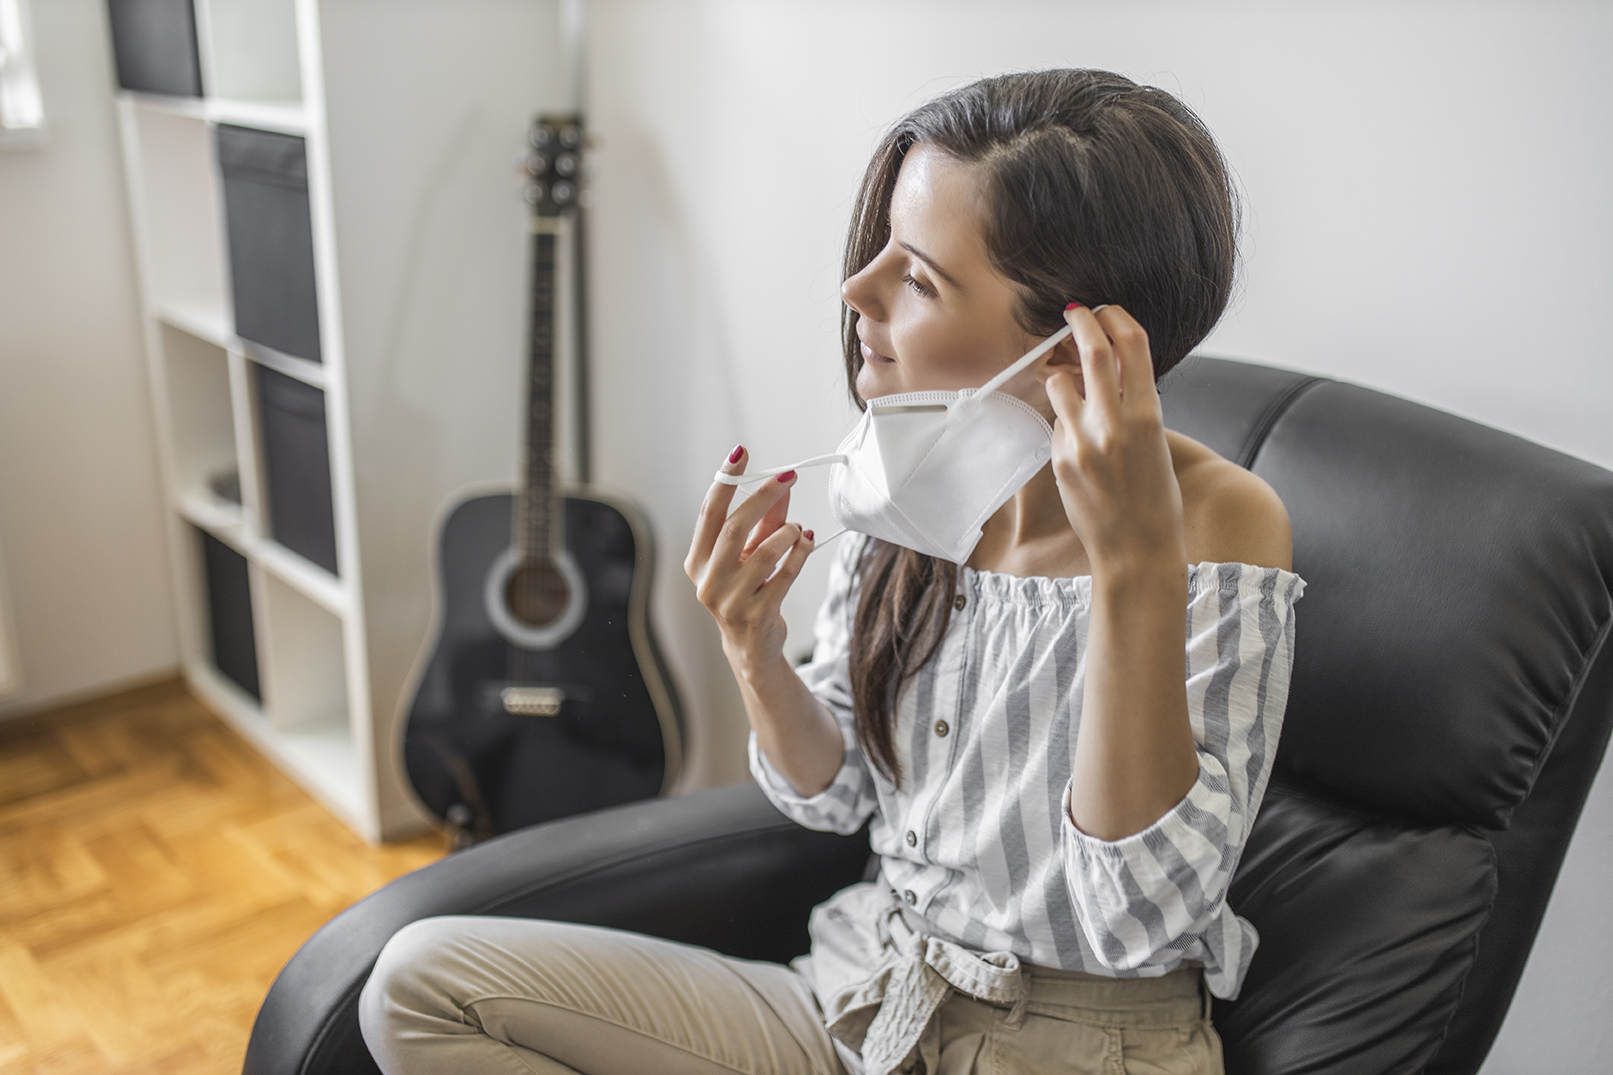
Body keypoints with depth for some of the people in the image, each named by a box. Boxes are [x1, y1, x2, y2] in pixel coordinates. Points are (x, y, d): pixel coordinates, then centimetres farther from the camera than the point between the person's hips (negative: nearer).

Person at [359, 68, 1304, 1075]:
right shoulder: (902, 475, -5)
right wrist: (755, 654, -17)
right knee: (423, 977, -5)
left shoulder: (1222, 523, -19)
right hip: (873, 994, 5)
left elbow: (1141, 922, -24)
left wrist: (1136, 566, -31)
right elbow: (834, 794, 4)